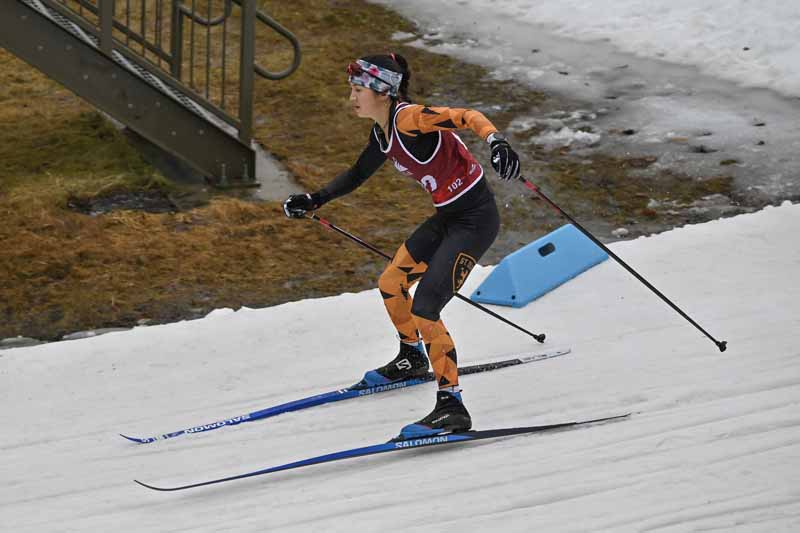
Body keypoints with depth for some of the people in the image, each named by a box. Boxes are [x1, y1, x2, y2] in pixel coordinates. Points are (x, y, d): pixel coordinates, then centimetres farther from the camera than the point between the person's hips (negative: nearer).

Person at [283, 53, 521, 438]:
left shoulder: (408, 119, -21)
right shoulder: (382, 132, 7)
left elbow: (467, 117, -34)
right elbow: (357, 174, 23)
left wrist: (495, 140, -53)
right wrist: (314, 200, 14)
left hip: (475, 218, -10)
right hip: (447, 218, 10)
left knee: (424, 309, -18)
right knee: (390, 285, 23)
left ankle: (451, 405, -17)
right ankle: (412, 359, 47)